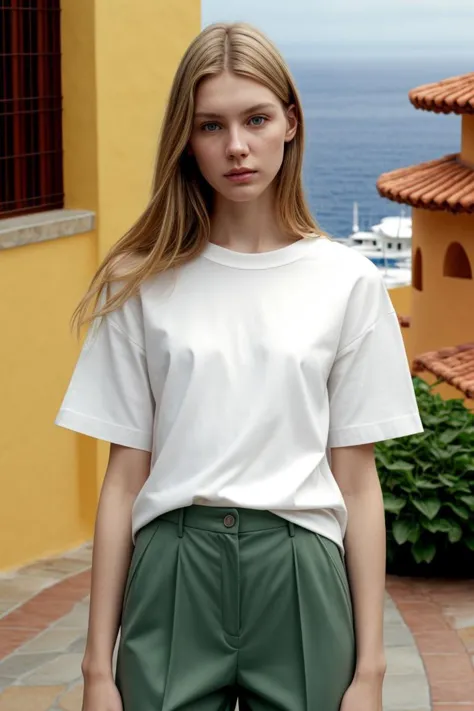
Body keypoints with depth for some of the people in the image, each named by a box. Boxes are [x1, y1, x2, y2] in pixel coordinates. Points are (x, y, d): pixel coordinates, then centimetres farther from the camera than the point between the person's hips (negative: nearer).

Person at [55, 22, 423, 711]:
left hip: (299, 575, 0)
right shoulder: (143, 284, 2)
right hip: (172, 573, 0)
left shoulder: (347, 281, 1)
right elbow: (124, 477, 2)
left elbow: (356, 481, 1)